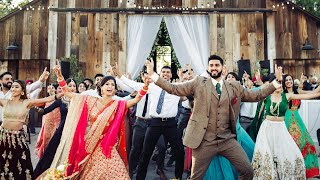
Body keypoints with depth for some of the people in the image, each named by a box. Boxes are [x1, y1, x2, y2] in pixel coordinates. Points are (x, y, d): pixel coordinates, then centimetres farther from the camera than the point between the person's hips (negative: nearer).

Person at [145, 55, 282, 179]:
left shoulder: (235, 87, 9)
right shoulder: (198, 83, 2)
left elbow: (257, 95, 13)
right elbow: (173, 89, -1)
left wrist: (276, 81, 6)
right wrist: (152, 74, -8)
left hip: (227, 140, 2)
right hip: (204, 141, -2)